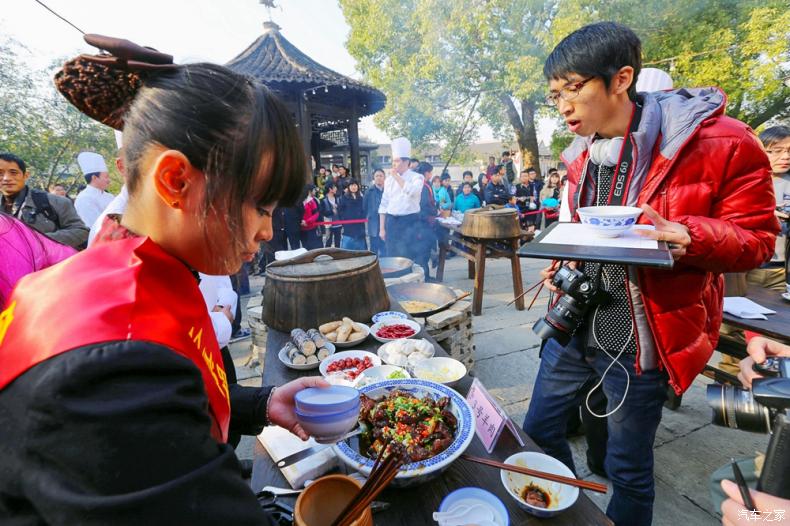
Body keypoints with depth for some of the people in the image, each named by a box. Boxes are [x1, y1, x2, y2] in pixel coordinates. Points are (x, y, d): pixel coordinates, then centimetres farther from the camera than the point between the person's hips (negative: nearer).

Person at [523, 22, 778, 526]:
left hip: (642, 338, -6)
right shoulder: (581, 153, 6)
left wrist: (689, 238, -28)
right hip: (575, 324, 7)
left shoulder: (720, 141, -14)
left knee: (628, 467, 14)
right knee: (538, 430, 20)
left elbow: (757, 238, -8)